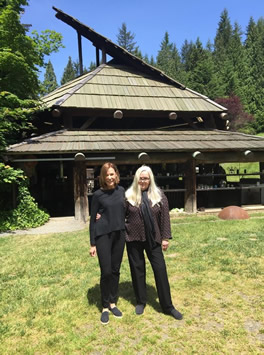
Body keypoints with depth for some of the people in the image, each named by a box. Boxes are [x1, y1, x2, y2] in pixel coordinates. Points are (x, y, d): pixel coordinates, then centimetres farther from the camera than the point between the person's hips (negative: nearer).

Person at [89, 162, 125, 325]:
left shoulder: (121, 190, 3)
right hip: (103, 235, -4)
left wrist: (125, 230, 7)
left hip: (119, 234, 4)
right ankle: (105, 307, 20)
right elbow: (93, 219, -4)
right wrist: (92, 244, -4)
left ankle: (113, 303, 30)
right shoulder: (98, 194, -7)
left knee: (115, 270, 12)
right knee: (106, 272, 1)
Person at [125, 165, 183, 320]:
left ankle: (168, 306, 18)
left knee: (160, 269, 3)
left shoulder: (159, 195, -2)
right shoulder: (129, 195, -4)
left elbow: (165, 217, -1)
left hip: (153, 239, 0)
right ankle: (141, 302, 31)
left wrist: (165, 238, -2)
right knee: (137, 269, 11)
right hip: (134, 238, 0)